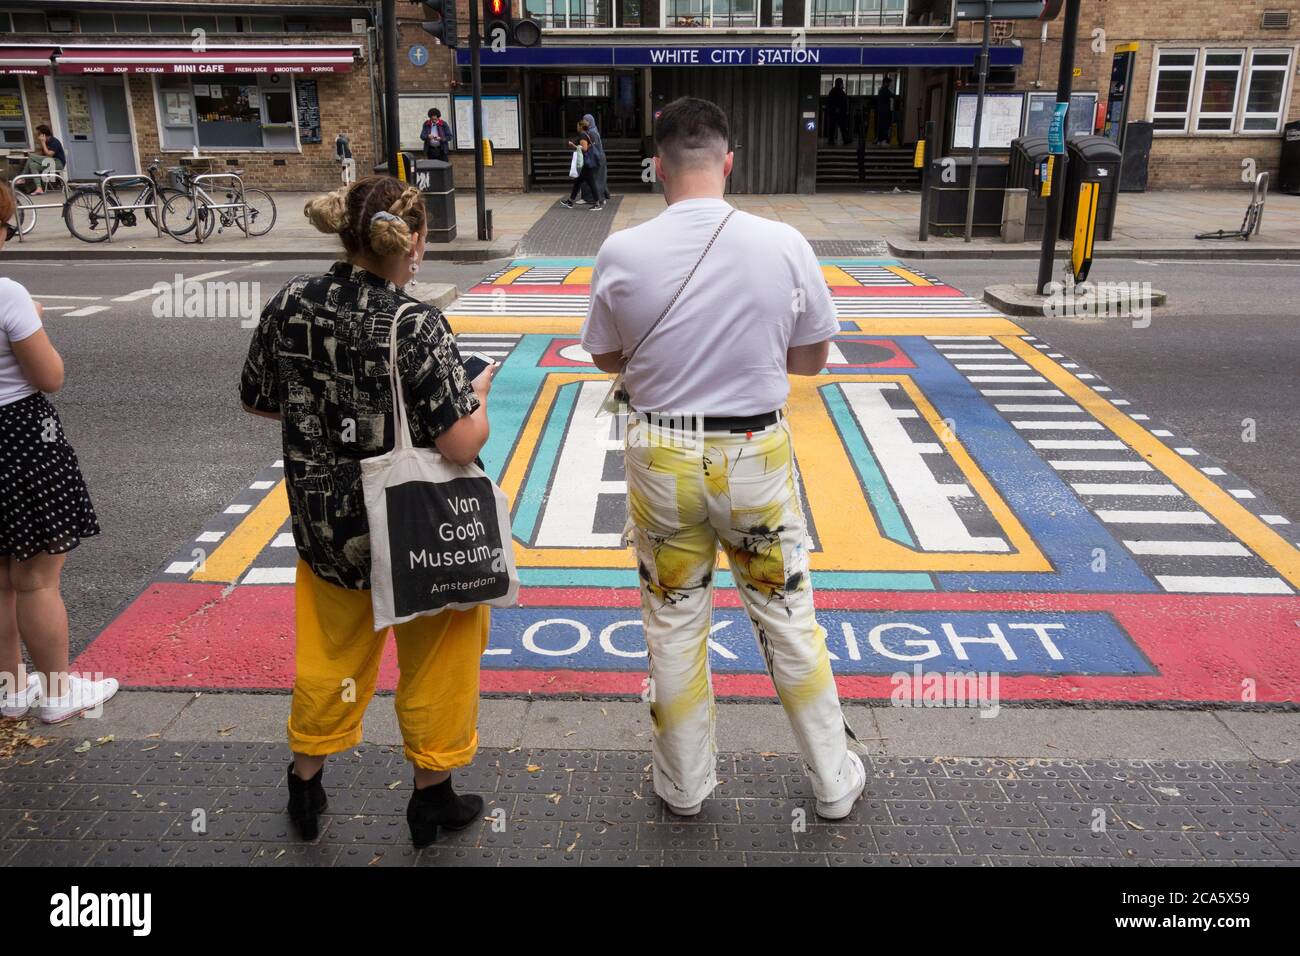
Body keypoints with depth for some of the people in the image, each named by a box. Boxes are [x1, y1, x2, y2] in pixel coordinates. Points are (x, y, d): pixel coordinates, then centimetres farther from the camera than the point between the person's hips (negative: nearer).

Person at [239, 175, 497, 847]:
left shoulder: (289, 305, -7)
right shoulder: (416, 325, -23)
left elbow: (256, 400, 6)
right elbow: (461, 445, -24)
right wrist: (479, 399, -5)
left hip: (323, 525, 5)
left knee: (329, 654, 25)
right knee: (433, 662, 17)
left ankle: (306, 783, 43)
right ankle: (432, 796, 34)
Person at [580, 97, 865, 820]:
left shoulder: (622, 253, -10)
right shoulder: (785, 245, -10)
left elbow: (608, 359, 4)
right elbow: (812, 358, 2)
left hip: (662, 458, 0)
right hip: (758, 456, 0)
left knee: (674, 625, 15)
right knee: (788, 617, 15)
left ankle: (685, 786, 32)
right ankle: (835, 781, 31)